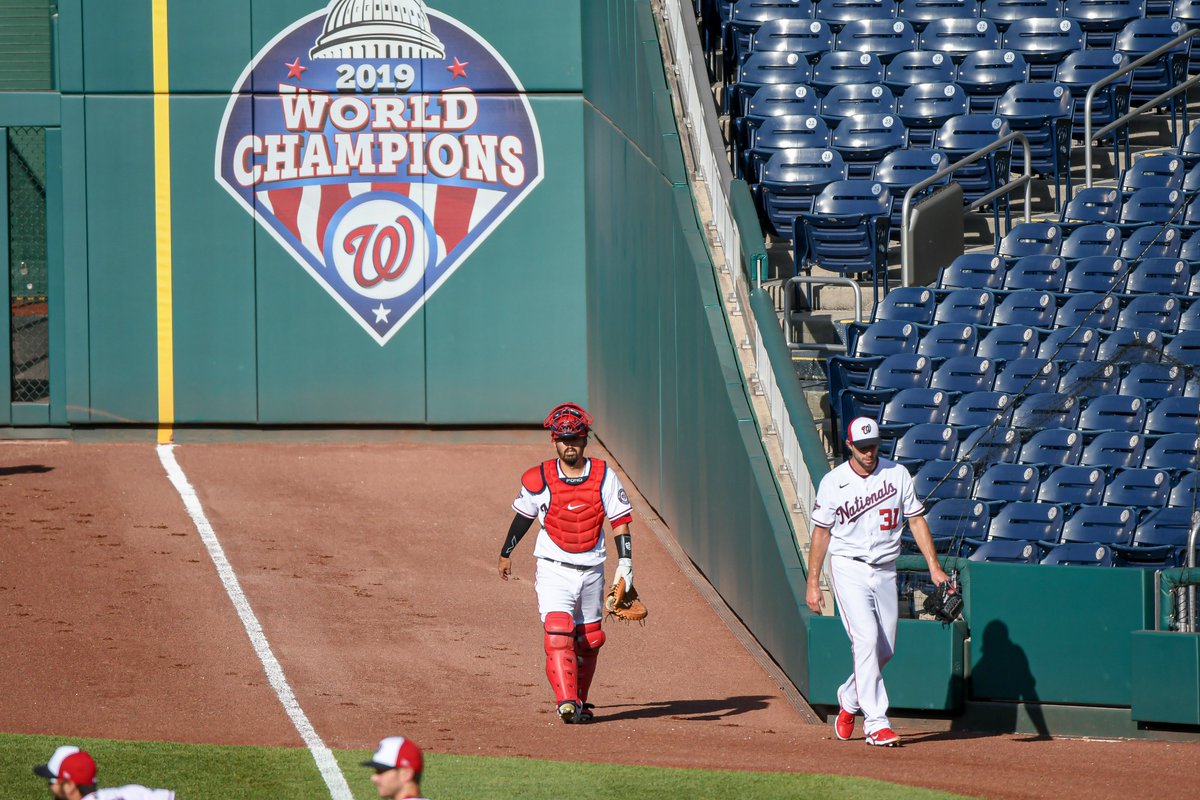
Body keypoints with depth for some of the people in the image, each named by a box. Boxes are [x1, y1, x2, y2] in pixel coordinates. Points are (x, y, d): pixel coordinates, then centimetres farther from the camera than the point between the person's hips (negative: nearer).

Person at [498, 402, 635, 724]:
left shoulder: (603, 476, -2)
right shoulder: (539, 479, -4)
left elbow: (620, 520, -1)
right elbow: (523, 515, 12)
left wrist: (625, 563, -11)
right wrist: (506, 553, 22)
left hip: (592, 571, 2)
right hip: (554, 569, -2)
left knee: (588, 640, 10)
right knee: (558, 633, -20)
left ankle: (579, 702, 26)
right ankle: (566, 702, -29)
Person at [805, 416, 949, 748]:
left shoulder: (897, 474, 1)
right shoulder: (833, 482, -4)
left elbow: (916, 520, 3)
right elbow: (821, 532, 2)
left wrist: (934, 566, -6)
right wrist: (813, 583, 0)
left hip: (885, 571, 3)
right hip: (848, 568, -3)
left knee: (885, 649, 6)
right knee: (867, 638, -17)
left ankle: (849, 698, 34)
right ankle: (876, 723, -18)